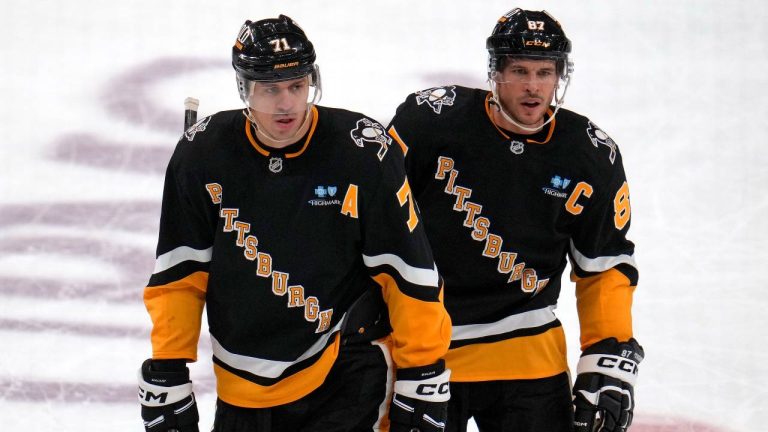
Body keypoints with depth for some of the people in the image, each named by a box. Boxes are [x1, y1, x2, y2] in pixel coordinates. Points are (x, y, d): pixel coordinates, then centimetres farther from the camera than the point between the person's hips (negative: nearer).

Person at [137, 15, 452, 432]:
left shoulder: (363, 152, -12)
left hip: (349, 374, -4)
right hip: (244, 391, 4)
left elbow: (410, 274, -7)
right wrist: (165, 381, 0)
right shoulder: (202, 154, -5)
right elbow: (177, 277, 2)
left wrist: (422, 383, -7)